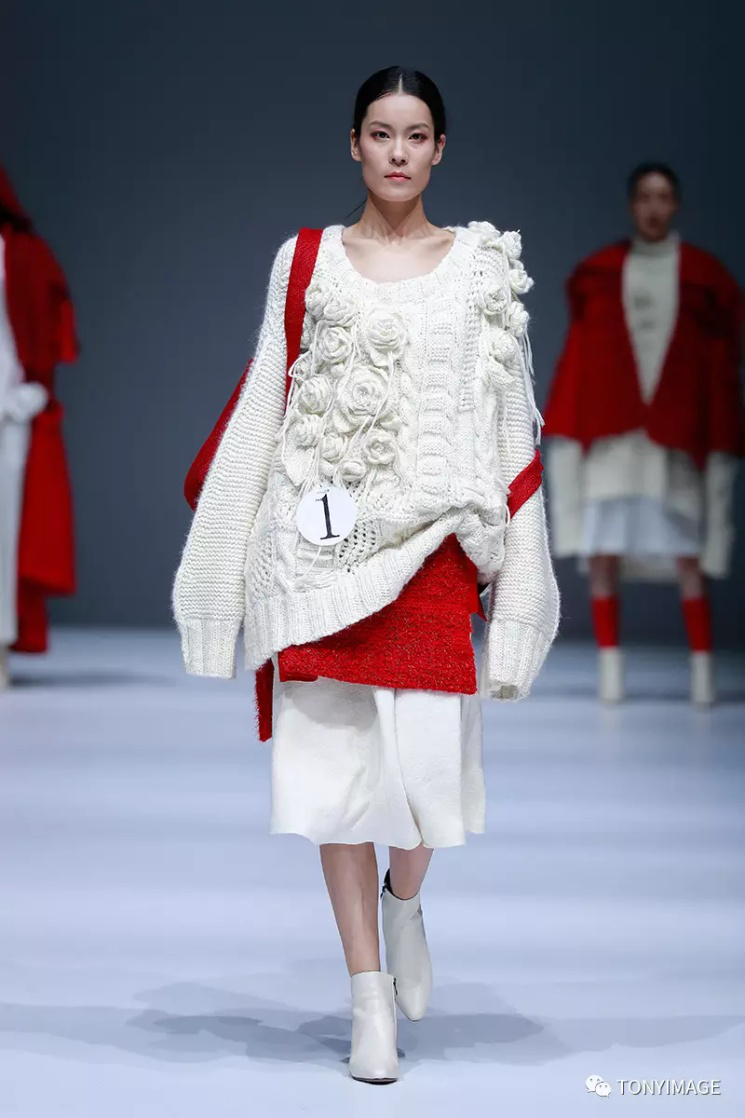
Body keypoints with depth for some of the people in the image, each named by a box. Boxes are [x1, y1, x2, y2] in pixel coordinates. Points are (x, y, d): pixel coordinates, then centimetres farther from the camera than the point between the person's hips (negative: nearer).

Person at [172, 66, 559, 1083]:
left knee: (428, 750, -7)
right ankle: (370, 996, 10)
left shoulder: (485, 263, 8)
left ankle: (404, 894, 28)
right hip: (326, 531, 1)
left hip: (435, 536, 0)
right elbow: (262, 409, 10)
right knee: (337, 751, 0)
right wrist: (227, 560, 6)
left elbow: (511, 417, 7)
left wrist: (519, 564, 2)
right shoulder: (306, 262, 9)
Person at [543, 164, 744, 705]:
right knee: (603, 554, -3)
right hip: (610, 436, 1)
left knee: (689, 558, -7)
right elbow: (580, 355, 8)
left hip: (676, 437, -1)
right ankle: (611, 668, 3)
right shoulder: (598, 273, 7)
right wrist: (570, 429, 1)